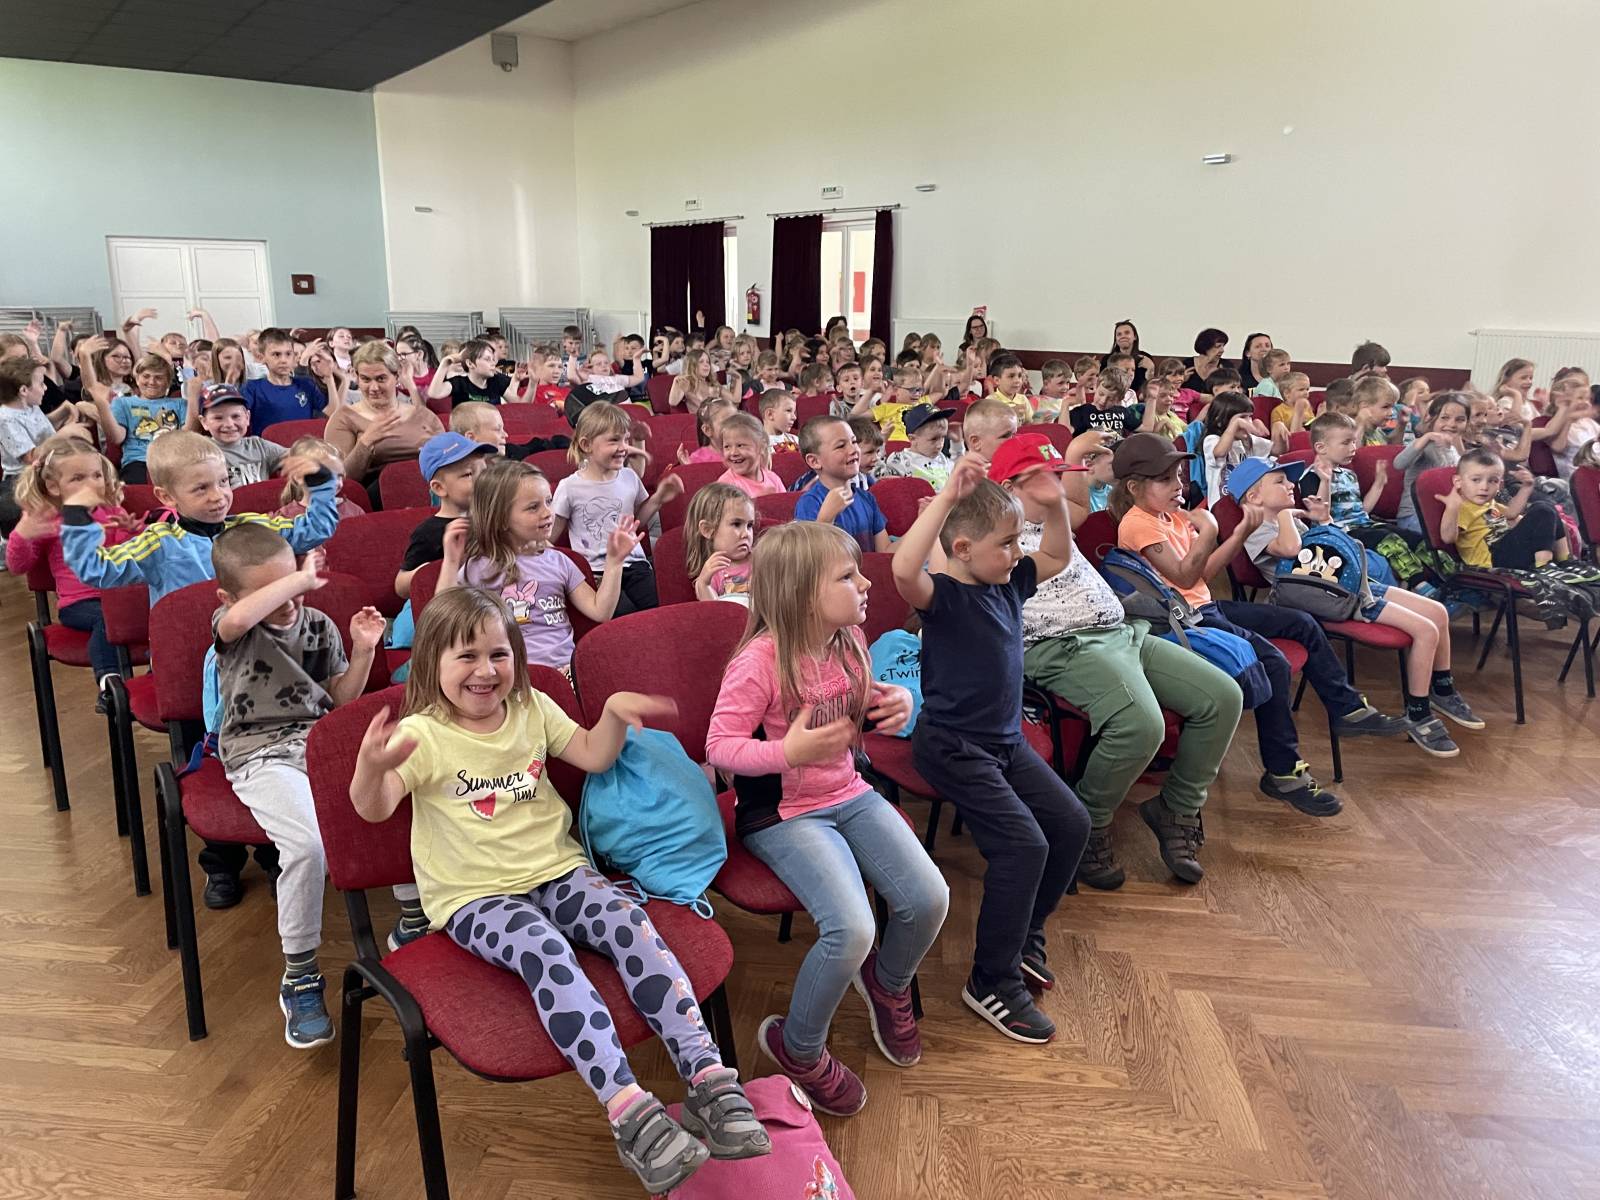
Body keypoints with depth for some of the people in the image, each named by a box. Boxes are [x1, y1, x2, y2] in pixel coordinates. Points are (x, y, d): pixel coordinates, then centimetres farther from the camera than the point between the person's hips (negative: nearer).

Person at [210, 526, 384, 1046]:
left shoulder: (320, 625, 10)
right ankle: (299, 978, -12)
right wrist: (301, 578, -23)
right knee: (306, 843, -32)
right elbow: (238, 618, -32)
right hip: (262, 755, -4)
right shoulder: (232, 626, -2)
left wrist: (363, 652, 0)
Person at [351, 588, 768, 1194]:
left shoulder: (532, 709, 8)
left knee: (629, 922, -24)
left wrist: (615, 712, -7)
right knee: (546, 951, -34)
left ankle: (709, 1080, -26)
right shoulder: (422, 734, -7)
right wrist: (373, 765, -39)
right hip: (475, 896, -4)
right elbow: (373, 808, -17)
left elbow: (593, 756, 12)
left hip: (557, 870, 4)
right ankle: (630, 1112, -39)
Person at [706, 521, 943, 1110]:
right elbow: (719, 747, -18)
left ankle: (888, 983, 30)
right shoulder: (759, 662, -23)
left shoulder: (848, 643, -1)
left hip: (848, 795, 7)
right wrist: (788, 752, -33)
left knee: (930, 899, -6)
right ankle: (797, 1047, 7)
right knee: (852, 928, -24)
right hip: (782, 814, -7)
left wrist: (895, 702, -4)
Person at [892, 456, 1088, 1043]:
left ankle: (1024, 936, 26)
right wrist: (947, 496, -43)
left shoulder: (1010, 582, 5)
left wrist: (1054, 504, 0)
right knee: (1023, 844, -18)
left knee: (1071, 823, 7)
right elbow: (904, 569, -42)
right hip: (952, 747, -9)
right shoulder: (943, 595, -20)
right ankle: (991, 981, -1)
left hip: (1006, 740, 9)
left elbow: (1057, 556, 19)